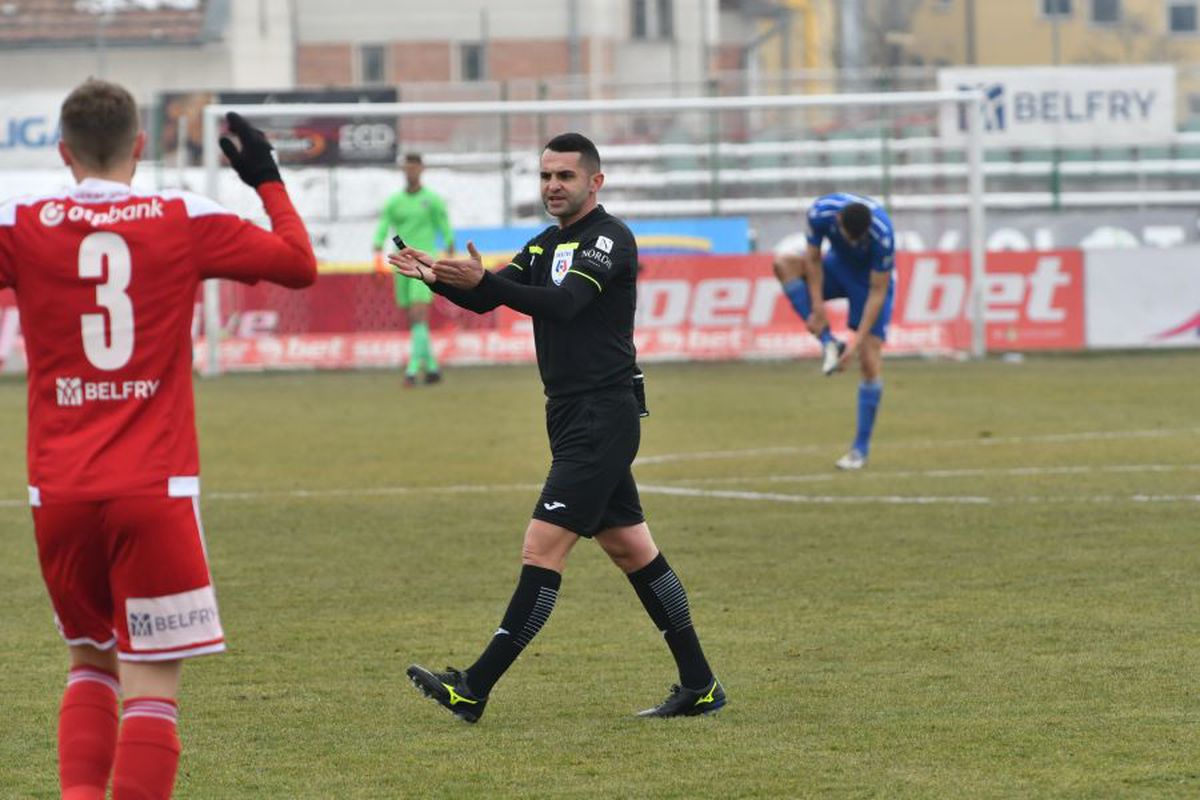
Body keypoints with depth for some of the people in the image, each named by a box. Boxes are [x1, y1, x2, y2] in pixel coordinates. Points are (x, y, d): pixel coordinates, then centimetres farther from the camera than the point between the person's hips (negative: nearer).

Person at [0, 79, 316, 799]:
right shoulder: (185, 221, 0)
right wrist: (268, 179, 23)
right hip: (155, 492, -2)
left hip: (59, 495, 2)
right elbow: (300, 264, 9)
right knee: (151, 685, -3)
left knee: (92, 662, 20)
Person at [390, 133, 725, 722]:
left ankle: (473, 691, -17)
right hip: (573, 419, 10)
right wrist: (438, 278, -13)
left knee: (542, 549, -12)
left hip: (602, 418, -10)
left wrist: (482, 280, -36)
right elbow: (486, 299, 8)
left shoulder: (610, 239, -11)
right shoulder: (548, 244, 17)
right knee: (631, 550, 12)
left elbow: (564, 303, -26)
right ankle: (699, 686, 17)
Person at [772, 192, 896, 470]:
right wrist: (817, 307, -23)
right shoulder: (821, 212, -29)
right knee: (783, 263, -24)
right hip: (838, 267, 4)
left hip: (872, 278, -4)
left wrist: (858, 340, -29)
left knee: (869, 361, -13)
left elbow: (877, 292, -28)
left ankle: (861, 448, -3)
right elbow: (813, 259, -14)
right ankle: (828, 343, -19)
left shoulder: (883, 235, -36)